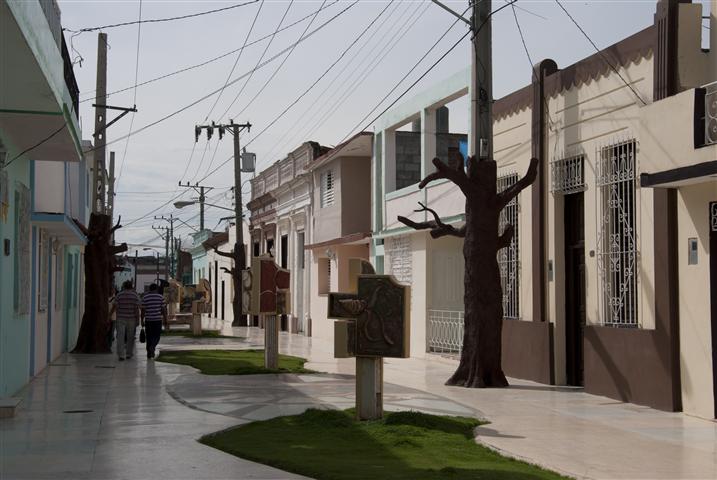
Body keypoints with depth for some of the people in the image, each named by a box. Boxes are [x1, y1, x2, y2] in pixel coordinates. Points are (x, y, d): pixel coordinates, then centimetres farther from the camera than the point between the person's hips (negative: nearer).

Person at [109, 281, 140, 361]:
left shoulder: (119, 295, -1)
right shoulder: (135, 296, -2)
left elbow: (114, 307, -3)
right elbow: (137, 309, -7)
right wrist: (137, 319, -3)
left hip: (121, 319, 0)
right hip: (131, 319, 0)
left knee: (121, 337, -2)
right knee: (130, 337, 12)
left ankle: (121, 355, -11)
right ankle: (129, 354, 18)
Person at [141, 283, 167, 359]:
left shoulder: (145, 297, 2)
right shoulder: (160, 297, -1)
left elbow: (143, 310, 0)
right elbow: (163, 309, -2)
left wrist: (142, 320, 6)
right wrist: (165, 319, 6)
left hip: (148, 319, 1)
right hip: (158, 319, -1)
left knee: (149, 336, 10)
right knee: (156, 336, 7)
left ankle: (149, 353, 12)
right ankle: (152, 347, -20)